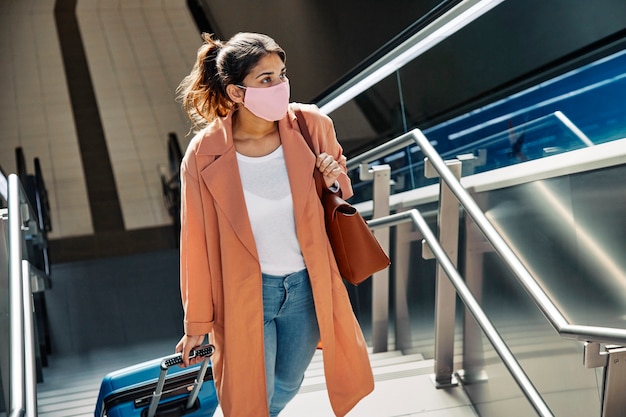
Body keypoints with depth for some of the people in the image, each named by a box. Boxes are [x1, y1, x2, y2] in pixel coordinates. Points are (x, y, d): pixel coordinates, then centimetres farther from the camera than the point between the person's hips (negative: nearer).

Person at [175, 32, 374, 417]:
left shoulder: (312, 126, -13)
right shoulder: (205, 154, -18)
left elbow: (340, 191, 7)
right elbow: (198, 241, -8)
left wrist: (335, 181, -19)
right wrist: (197, 322, -1)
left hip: (306, 284, 3)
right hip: (247, 292, -3)